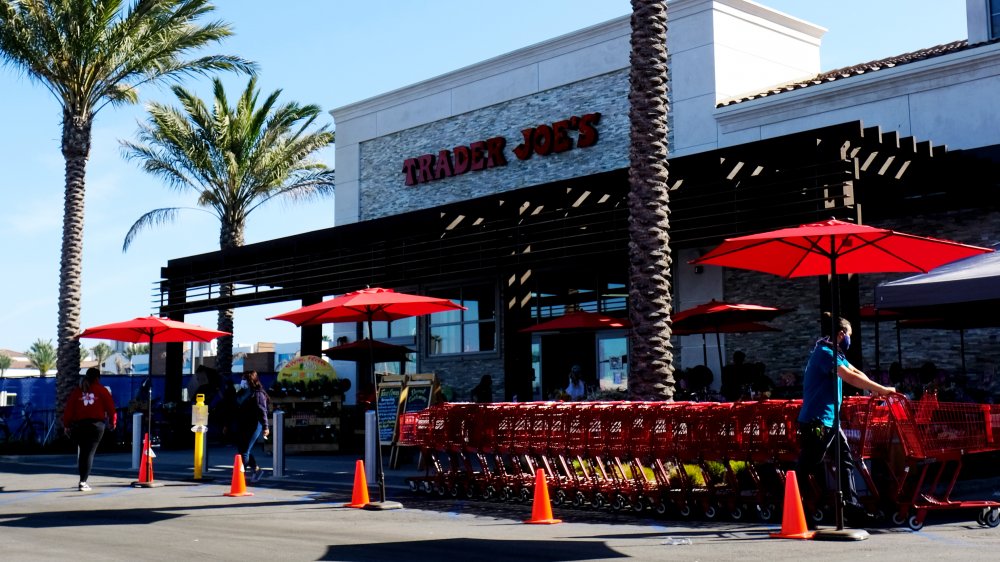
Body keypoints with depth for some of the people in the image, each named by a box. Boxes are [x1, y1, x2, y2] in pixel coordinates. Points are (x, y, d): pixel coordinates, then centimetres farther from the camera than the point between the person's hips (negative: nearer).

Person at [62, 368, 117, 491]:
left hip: (78, 425, 2)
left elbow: (69, 409, 6)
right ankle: (83, 482, -9)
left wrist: (66, 425, 11)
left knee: (82, 452, 14)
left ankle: (83, 480, 13)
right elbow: (110, 406, 3)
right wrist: (112, 422, 17)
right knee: (89, 453, -2)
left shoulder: (77, 391, 10)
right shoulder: (101, 390, 4)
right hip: (96, 425, -2)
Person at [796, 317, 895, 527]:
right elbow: (850, 377, -22)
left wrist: (879, 390, 1)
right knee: (807, 467, -7)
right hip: (815, 421, -10)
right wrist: (882, 389, -17)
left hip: (829, 421, 10)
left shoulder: (835, 353, 17)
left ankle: (851, 505, 15)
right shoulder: (824, 352, -15)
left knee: (845, 460, 11)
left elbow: (856, 372, 15)